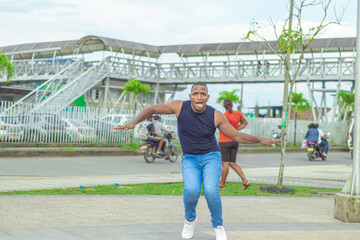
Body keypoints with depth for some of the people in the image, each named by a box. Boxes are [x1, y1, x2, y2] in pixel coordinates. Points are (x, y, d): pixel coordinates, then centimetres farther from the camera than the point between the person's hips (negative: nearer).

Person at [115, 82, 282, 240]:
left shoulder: (216, 116, -10)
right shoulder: (180, 106, -11)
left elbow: (236, 136, 0)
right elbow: (152, 109, -1)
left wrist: (260, 140, -12)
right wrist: (134, 122, -14)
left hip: (211, 157, 0)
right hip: (190, 159, 0)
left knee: (211, 191, -26)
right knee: (191, 190, -28)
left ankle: (218, 225, 4)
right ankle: (190, 220, 7)